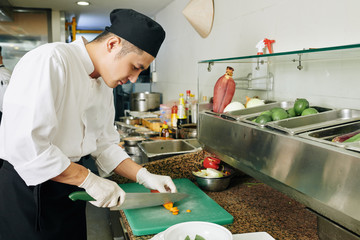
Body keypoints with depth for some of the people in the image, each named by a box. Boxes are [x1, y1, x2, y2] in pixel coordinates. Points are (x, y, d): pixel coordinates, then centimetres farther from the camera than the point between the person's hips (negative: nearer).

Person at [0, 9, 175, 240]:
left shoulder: (104, 86, 6)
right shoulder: (50, 61, -22)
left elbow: (104, 144, 12)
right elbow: (24, 146, -29)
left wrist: (144, 176, 0)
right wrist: (89, 179, -22)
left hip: (71, 192, 8)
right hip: (26, 192, -8)